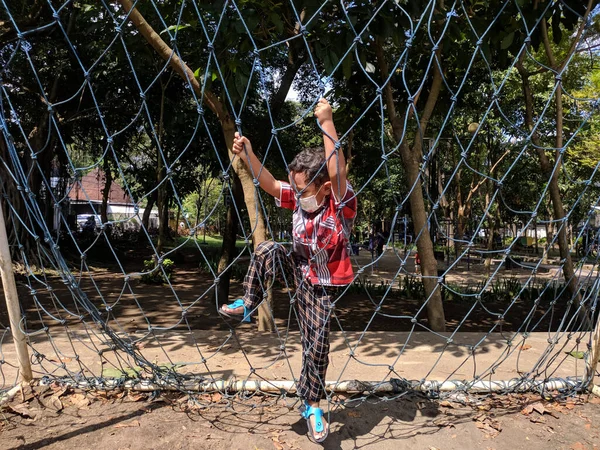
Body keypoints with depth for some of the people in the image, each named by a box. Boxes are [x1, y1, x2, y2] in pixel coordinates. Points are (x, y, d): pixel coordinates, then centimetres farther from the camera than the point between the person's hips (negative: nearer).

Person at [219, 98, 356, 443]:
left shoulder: (341, 203, -24)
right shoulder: (300, 196, -9)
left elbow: (337, 171, -40)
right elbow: (269, 184, -12)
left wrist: (327, 122, -41)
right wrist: (248, 155, -27)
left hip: (321, 286, -3)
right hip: (297, 268, 4)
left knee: (317, 346, 4)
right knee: (267, 250, -27)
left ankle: (312, 405, 28)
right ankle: (248, 305, -5)